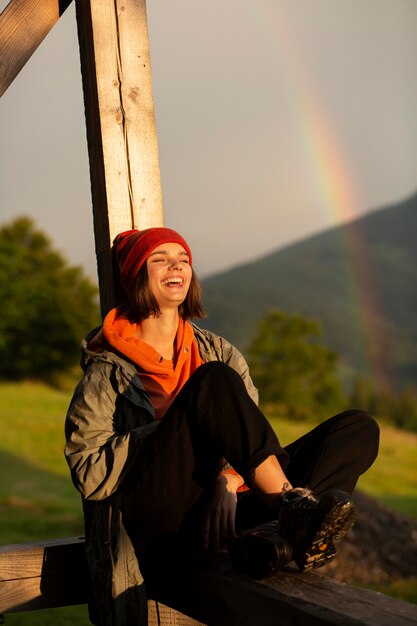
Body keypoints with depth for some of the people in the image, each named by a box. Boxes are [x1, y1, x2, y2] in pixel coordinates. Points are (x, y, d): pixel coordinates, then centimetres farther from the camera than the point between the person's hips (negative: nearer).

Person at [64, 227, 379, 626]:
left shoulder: (215, 351, 21)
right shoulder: (107, 372, 7)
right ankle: (294, 503, -36)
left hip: (219, 503, 5)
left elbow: (247, 428, 9)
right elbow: (88, 474, -4)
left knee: (359, 427, -8)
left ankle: (271, 537, -35)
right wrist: (174, 428, -10)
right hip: (155, 511, -5)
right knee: (213, 380, -26)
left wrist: (228, 480, -14)